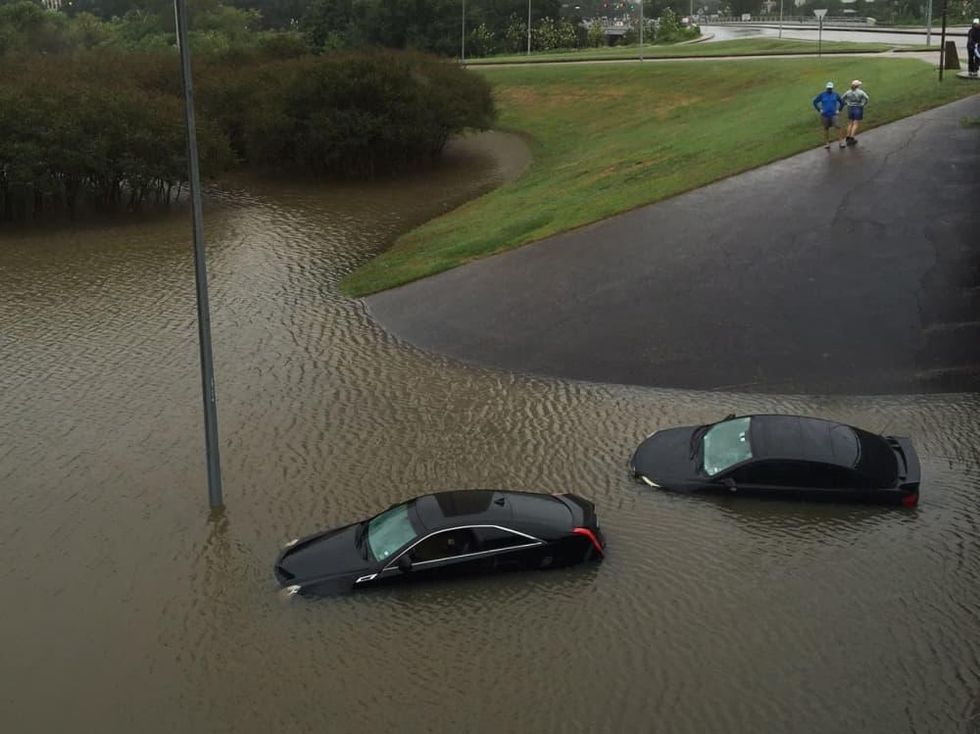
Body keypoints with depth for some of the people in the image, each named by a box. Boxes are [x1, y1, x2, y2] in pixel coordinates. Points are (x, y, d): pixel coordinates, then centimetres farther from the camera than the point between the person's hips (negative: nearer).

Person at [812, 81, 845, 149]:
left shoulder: (835, 95, 3)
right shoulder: (822, 95, 0)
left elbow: (842, 103, 15)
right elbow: (815, 102, 7)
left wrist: (839, 110, 6)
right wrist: (819, 110, 1)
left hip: (833, 115, 0)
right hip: (825, 115, 1)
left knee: (838, 127, -13)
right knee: (826, 129, 8)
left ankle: (841, 142, -10)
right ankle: (827, 143, 17)